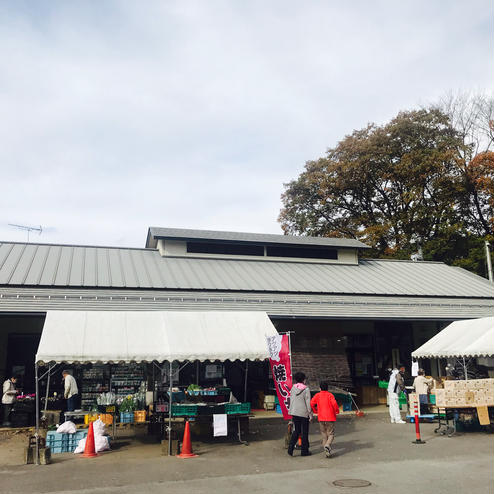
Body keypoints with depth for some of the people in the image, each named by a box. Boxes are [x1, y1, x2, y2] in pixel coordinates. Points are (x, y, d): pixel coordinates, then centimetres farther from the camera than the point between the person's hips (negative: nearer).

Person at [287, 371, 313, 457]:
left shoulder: (293, 388, 2)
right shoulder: (306, 389, -11)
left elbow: (291, 400, 8)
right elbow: (308, 403, -11)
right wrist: (310, 414, -5)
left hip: (294, 412, 5)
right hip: (304, 413, -4)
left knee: (296, 431, 14)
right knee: (304, 432, 8)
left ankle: (290, 447, 0)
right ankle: (304, 451, 14)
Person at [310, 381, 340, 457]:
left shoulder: (317, 395, 4)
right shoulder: (330, 395, -3)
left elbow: (311, 403, -7)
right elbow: (334, 403, -18)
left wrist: (315, 411, 9)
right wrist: (337, 411, 0)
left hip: (321, 418, 2)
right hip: (330, 418, -2)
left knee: (324, 435, 13)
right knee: (331, 434, 4)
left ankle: (327, 451, 8)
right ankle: (327, 445, -23)